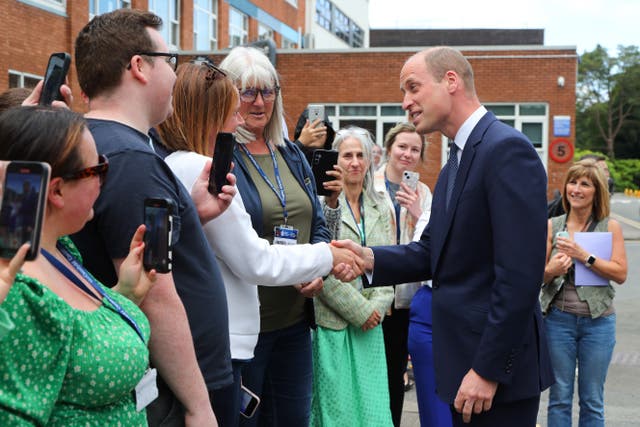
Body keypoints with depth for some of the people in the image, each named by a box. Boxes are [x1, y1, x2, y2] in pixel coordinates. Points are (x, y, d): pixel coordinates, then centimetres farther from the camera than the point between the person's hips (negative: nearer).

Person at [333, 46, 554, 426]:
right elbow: (433, 252, 12)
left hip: (500, 367, -9)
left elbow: (519, 273, -22)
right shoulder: (457, 159, 14)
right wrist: (371, 258, -6)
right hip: (462, 354, 9)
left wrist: (488, 369, -21)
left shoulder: (508, 149, -17)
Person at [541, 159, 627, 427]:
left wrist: (584, 256, -18)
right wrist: (552, 270, -20)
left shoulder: (610, 226, 1)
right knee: (559, 398, 7)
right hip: (559, 319, 1)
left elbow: (620, 274, -8)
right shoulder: (553, 226, 3)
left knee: (592, 401, 9)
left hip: (597, 321, 0)